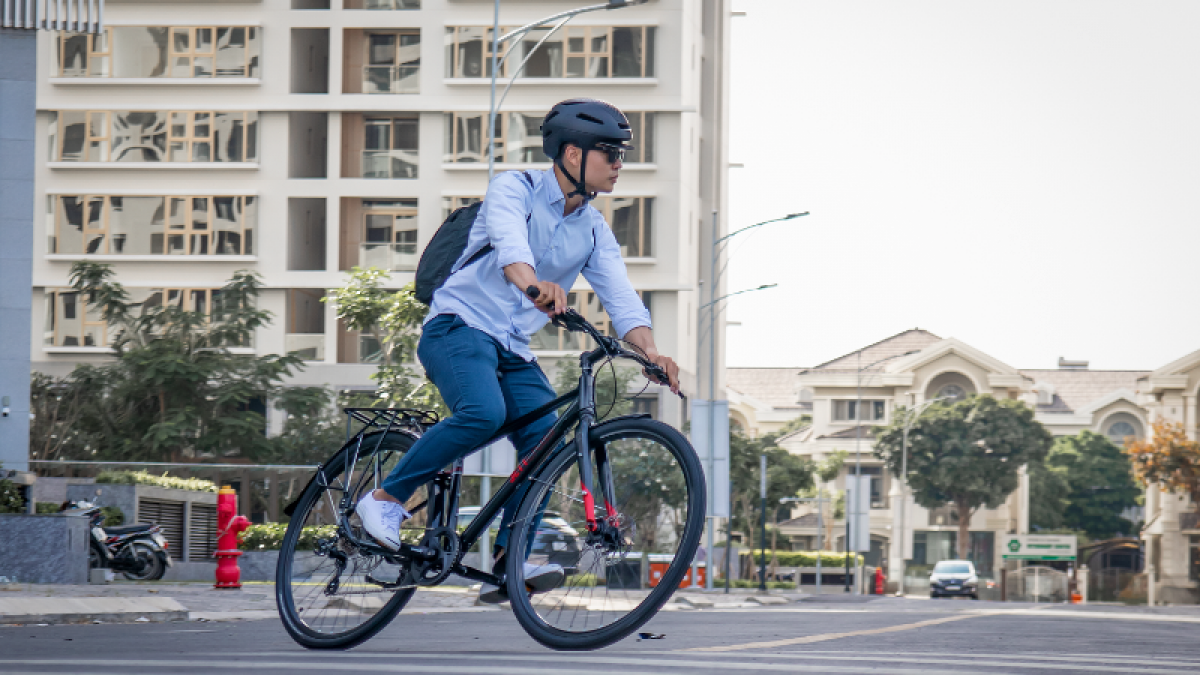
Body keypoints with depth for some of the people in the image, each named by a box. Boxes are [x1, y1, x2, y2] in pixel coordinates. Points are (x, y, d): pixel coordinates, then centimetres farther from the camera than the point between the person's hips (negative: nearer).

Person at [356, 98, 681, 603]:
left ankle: (508, 565, -13)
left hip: (514, 350, 7)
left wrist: (650, 352, -21)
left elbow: (622, 298, 0)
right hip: (459, 326, -7)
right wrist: (532, 283, -52)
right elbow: (509, 243, -30)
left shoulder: (594, 231, 11)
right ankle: (386, 499, -16)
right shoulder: (514, 190, -7)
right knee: (484, 414, -32)